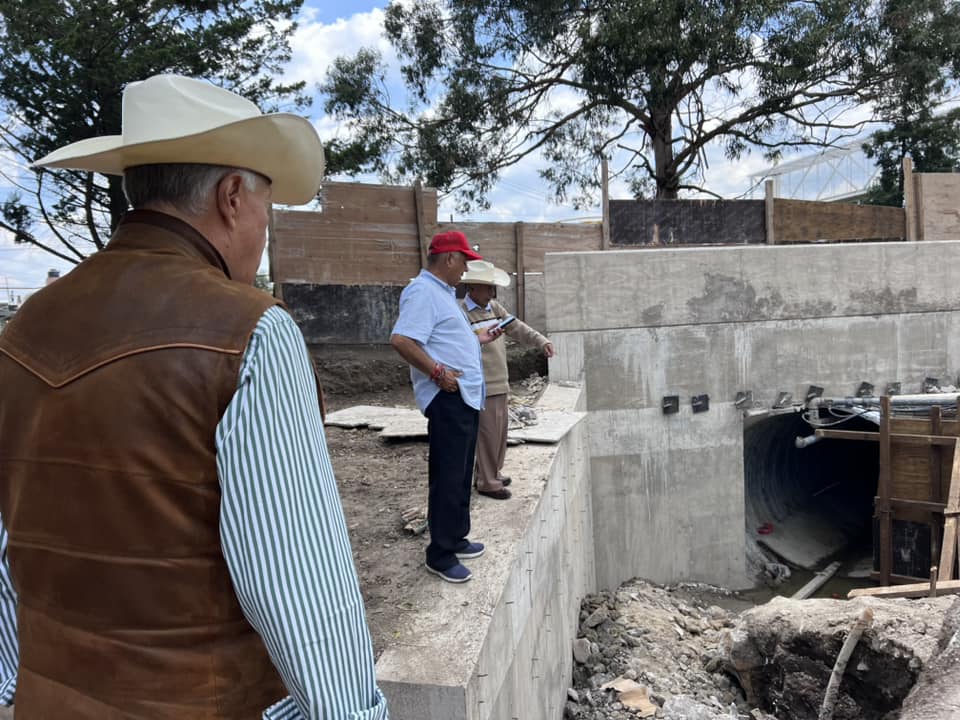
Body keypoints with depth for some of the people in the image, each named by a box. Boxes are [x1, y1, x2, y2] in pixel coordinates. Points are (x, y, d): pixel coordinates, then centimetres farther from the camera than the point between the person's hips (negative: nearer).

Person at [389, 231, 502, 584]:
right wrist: (438, 372, -24)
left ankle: (455, 539, 31)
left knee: (460, 475, 18)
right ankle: (440, 555, 8)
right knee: (448, 477, -3)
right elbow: (401, 340, -27)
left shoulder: (441, 291, 18)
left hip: (465, 396, 11)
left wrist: (479, 338, 22)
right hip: (447, 398, -11)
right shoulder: (422, 292, -15)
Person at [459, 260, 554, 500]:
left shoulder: (494, 307, 12)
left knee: (500, 430, 17)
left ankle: (491, 472, 34)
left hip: (500, 383, 9)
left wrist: (541, 341, 1)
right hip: (481, 387, -8)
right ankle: (487, 483, 11)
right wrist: (483, 337, -29)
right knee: (488, 433, -2)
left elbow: (517, 328, 12)